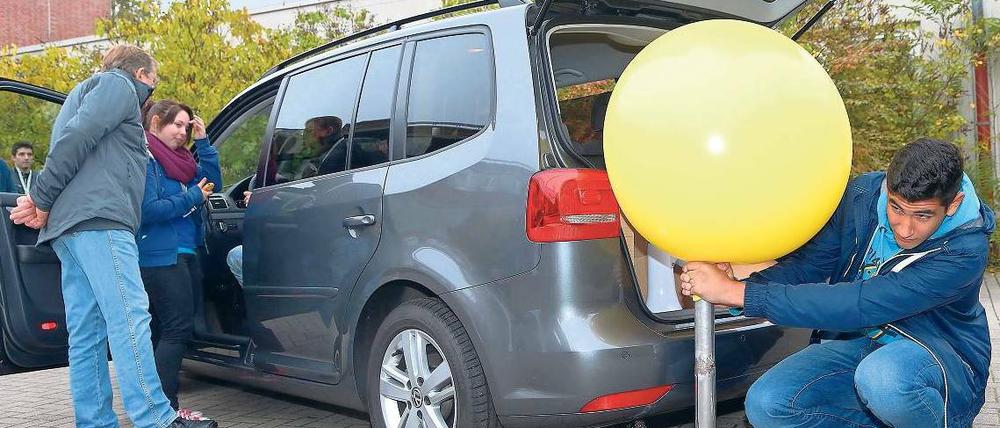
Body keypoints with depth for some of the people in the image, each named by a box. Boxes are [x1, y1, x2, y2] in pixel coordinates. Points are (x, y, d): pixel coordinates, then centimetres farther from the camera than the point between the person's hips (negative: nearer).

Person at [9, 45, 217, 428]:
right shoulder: (118, 84, 5)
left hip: (68, 226, 10)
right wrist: (42, 200, -9)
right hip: (98, 219, -10)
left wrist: (45, 202, 8)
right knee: (129, 317, -15)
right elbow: (76, 137, -10)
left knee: (87, 334, 5)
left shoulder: (86, 91, 37)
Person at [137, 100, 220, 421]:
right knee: (177, 329, -12)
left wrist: (203, 141, 5)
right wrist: (193, 197, -12)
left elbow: (212, 182, 13)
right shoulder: (144, 159, -10)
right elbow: (147, 210, -19)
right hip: (161, 258, -9)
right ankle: (164, 407, -10)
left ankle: (166, 406, 18)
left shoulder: (177, 158, 16)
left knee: (171, 332, 11)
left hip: (186, 255, 9)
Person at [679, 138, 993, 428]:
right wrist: (735, 284, -27)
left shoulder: (967, 250, -27)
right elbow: (807, 264, -4)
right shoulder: (861, 195, -9)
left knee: (884, 377, -41)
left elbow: (861, 305, -35)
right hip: (856, 341, 5)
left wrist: (736, 293, -37)